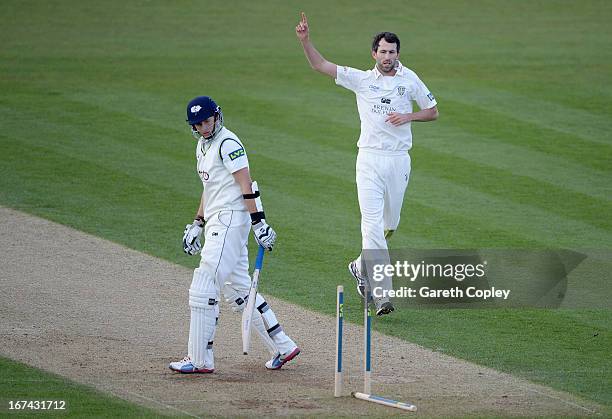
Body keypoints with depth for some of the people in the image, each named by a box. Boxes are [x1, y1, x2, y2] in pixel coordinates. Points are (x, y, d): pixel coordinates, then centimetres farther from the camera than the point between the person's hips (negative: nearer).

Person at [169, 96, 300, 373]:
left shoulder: (228, 143, -11)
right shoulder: (203, 146, 18)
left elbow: (246, 185, -16)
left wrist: (259, 221, -21)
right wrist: (197, 224, 22)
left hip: (230, 220, -10)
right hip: (217, 223, 10)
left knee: (203, 289, -11)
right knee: (238, 292, 11)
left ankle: (200, 359, -8)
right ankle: (282, 347, 16)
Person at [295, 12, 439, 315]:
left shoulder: (409, 79, 5)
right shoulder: (361, 79, 3)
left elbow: (433, 112, 12)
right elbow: (320, 65, -2)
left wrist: (407, 117, -7)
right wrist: (305, 40, -17)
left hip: (399, 160, 2)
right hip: (369, 159, -2)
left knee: (390, 224, 13)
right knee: (373, 225, -13)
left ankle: (361, 266, 40)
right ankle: (382, 295, -16)